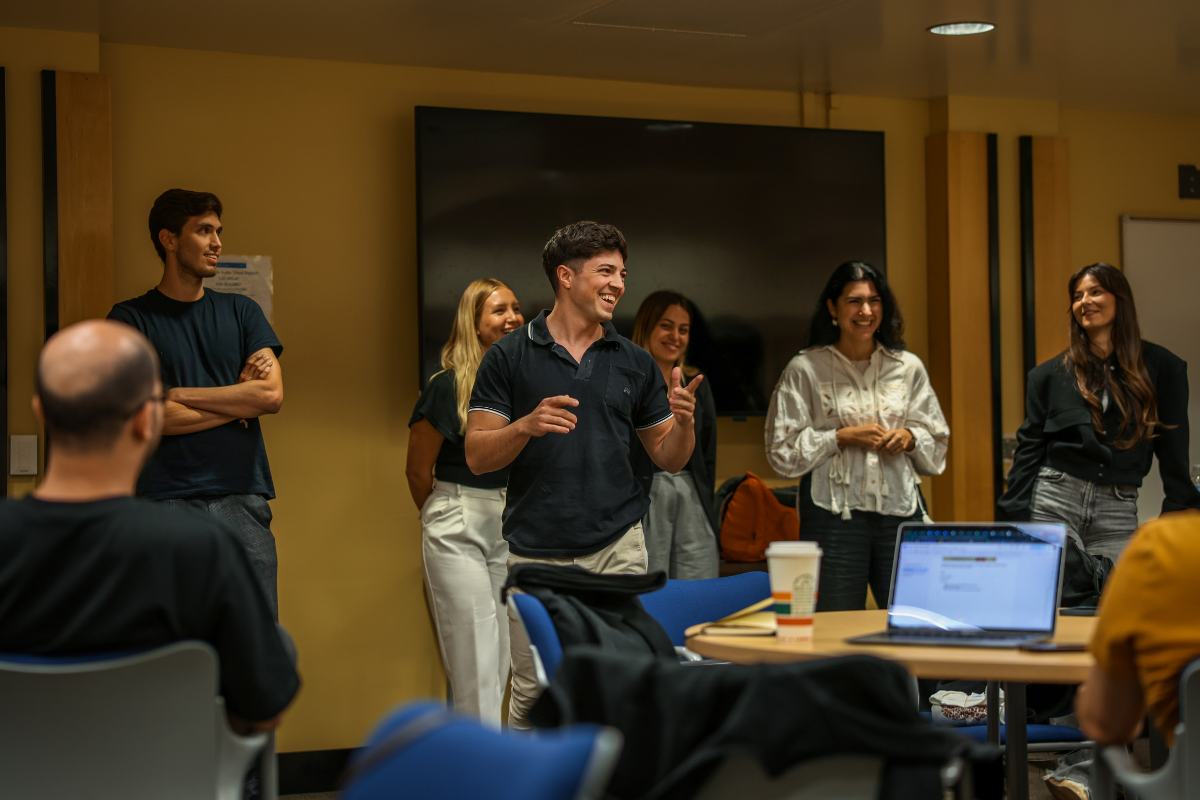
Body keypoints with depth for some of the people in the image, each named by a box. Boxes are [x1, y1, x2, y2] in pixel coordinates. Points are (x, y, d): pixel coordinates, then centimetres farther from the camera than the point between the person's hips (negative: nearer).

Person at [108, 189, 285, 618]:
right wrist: (238, 399, 0)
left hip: (243, 497, 3)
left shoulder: (241, 312, 16)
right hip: (167, 500, -3)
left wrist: (177, 394, -2)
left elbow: (272, 395, 2)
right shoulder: (131, 318, 5)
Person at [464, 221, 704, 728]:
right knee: (533, 697, 3)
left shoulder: (635, 363, 10)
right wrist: (526, 426, -20)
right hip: (536, 553, -2)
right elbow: (477, 456, -2)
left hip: (618, 550, 2)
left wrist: (685, 422, -8)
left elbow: (668, 459, 13)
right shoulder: (509, 357, 1)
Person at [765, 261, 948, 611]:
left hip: (900, 510, 3)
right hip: (834, 515, -3)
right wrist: (843, 437, -10)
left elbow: (936, 439, 18)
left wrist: (909, 437, -4)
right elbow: (782, 450, -2)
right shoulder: (805, 369, 0)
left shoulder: (908, 366, 11)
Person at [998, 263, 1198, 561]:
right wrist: (1013, 525, -1)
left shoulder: (1161, 368, 7)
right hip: (1054, 500, 0)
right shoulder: (1049, 375, 8)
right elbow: (1029, 450, 7)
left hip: (1119, 511, 0)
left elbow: (1174, 455, 7)